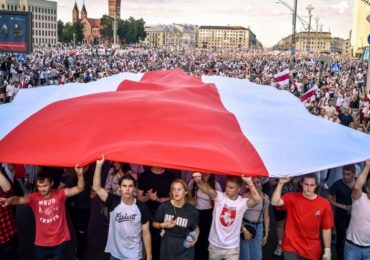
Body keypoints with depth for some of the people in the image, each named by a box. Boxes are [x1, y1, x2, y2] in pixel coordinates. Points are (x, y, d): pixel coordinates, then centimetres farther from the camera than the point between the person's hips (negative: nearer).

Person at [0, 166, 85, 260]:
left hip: (60, 241, -2)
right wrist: (9, 200, -53)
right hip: (42, 243, 2)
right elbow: (20, 199, -29)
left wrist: (79, 175, -36)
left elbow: (79, 188, -16)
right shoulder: (34, 197, -10)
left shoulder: (60, 194, -10)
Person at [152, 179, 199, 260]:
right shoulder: (164, 206, -9)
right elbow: (154, 223, 4)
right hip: (167, 246, 1)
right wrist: (163, 225, -14)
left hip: (185, 248, 0)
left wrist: (195, 238, -9)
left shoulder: (191, 210, -8)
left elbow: (196, 228, 8)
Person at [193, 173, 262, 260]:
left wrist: (249, 182, -37)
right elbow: (207, 190, -30)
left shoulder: (242, 202, -11)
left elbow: (258, 200, -30)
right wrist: (199, 181, -51)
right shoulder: (220, 197, -11)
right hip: (215, 245, 1)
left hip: (232, 247, -1)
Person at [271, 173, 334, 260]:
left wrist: (327, 250, 1)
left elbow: (326, 229, 0)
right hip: (292, 247, -2)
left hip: (312, 251, 2)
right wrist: (280, 184, -32)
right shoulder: (292, 198, -8)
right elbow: (275, 202, -25)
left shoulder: (324, 204, -6)